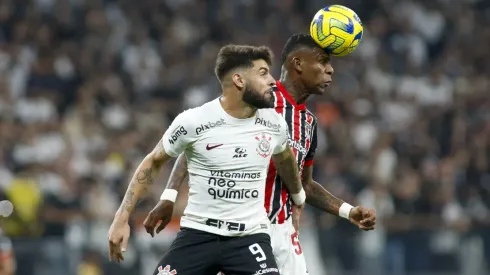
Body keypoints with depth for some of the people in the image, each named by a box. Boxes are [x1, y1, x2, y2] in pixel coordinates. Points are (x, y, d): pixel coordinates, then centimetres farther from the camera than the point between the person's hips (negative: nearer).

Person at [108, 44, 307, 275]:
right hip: (198, 233, -2)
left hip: (250, 236, 2)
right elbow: (153, 162, 4)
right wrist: (122, 218, 2)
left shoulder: (274, 124, -1)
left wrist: (298, 196, 41)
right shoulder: (193, 122, -11)